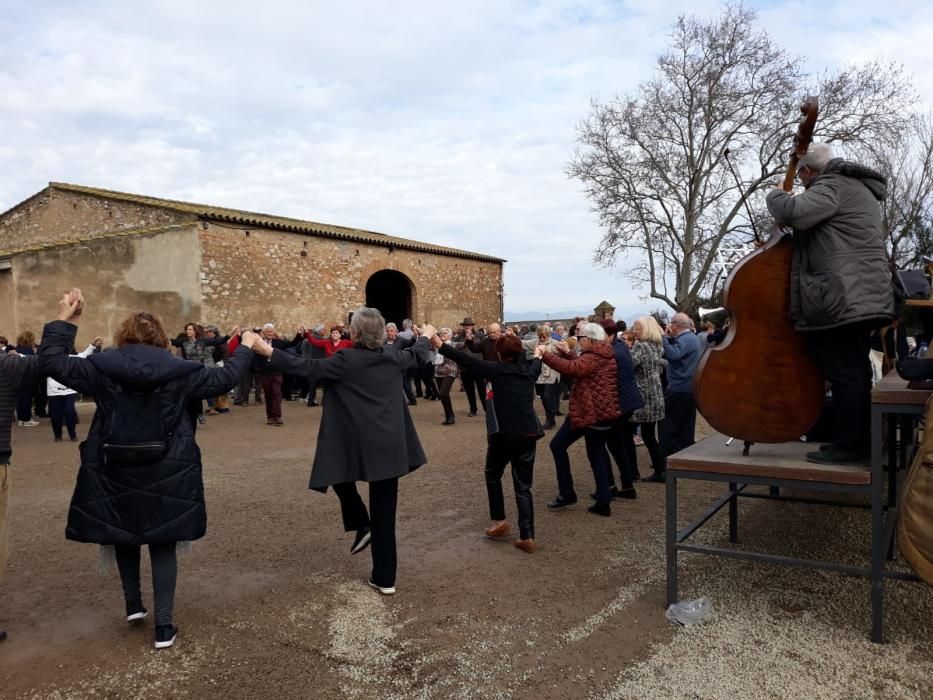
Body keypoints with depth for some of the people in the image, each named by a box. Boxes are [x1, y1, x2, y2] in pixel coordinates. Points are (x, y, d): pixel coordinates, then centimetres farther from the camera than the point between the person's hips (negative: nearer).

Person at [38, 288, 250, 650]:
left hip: (115, 472, 1)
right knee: (163, 544, 8)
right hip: (166, 472, -1)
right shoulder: (179, 371, -7)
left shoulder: (102, 368, -7)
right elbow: (223, 378, 3)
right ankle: (164, 625, 8)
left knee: (123, 535, 25)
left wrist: (63, 321, 5)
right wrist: (244, 351, 18)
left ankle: (133, 604, 36)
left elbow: (52, 363, 0)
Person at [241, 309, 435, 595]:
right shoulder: (392, 359, 5)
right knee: (384, 515, 10)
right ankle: (385, 578, 16)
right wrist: (426, 336, 45)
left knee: (341, 476, 31)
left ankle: (361, 525, 21)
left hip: (356, 446, -4)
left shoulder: (345, 360, -11)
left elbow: (307, 368, -17)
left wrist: (267, 351, -20)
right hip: (390, 447, 5)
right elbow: (418, 355, 24)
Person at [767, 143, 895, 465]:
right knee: (854, 373, 14)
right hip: (859, 298, 11)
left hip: (843, 299, -11)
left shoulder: (833, 184, -10)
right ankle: (860, 443, 22)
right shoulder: (853, 186, 24)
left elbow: (794, 212, -26)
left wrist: (775, 194, -6)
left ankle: (849, 446, -4)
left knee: (844, 374, -8)